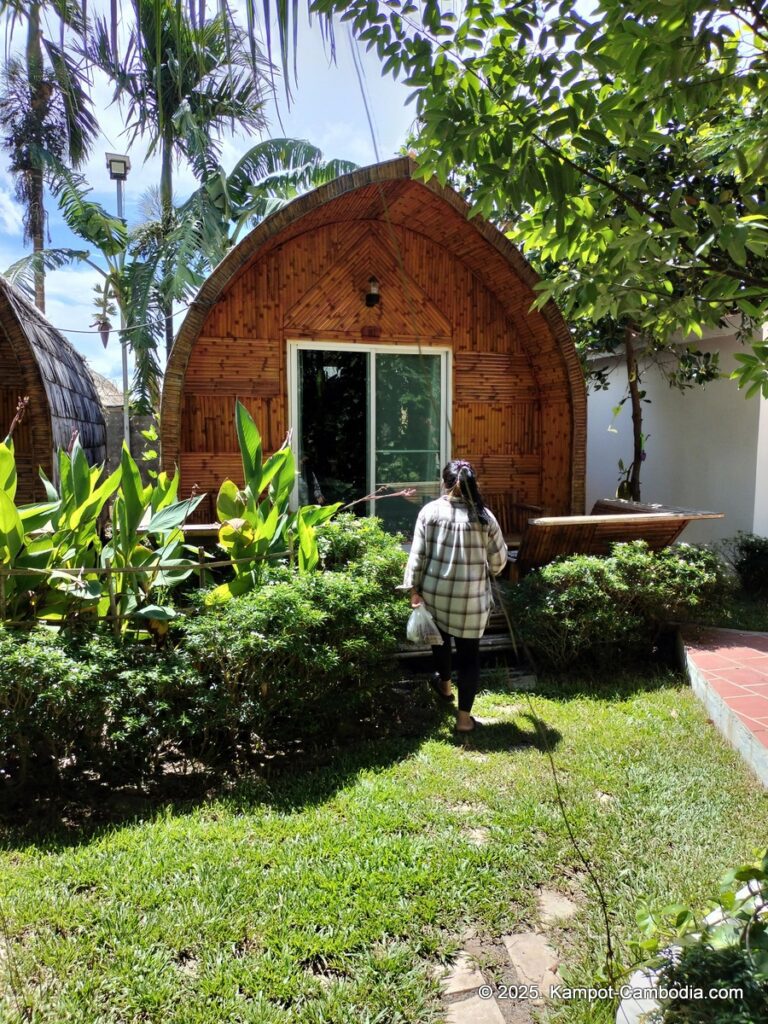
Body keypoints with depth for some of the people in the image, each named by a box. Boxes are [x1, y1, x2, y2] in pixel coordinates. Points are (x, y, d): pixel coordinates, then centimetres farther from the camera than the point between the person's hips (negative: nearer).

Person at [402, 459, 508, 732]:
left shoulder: (430, 511, -6)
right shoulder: (484, 516, -6)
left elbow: (418, 554, -7)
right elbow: (499, 559, 1)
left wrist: (414, 588, 0)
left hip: (435, 591, 2)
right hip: (472, 596, -1)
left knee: (440, 636, 29)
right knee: (469, 652, 8)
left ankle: (444, 684, 49)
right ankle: (464, 717, 12)